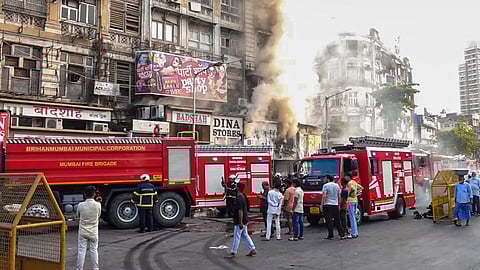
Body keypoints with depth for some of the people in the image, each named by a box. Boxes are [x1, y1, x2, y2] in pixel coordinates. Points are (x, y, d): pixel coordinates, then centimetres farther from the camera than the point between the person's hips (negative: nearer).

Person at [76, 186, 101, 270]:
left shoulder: (81, 205, -11)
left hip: (83, 232, 0)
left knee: (81, 251, 5)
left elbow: (78, 215, 7)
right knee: (94, 251, 10)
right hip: (93, 232, 0)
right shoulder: (98, 205, -12)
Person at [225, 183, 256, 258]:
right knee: (245, 235, 15)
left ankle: (233, 253, 8)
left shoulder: (239, 198, -21)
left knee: (236, 237, -1)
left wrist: (240, 222, -24)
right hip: (244, 221, 10)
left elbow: (240, 211, -25)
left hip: (239, 222, -10)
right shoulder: (242, 197, 10)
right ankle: (252, 250, 17)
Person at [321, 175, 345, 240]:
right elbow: (339, 196, 13)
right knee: (337, 220, 9)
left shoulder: (326, 185, -6)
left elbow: (324, 196, -12)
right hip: (335, 205, 5)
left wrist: (322, 205, -7)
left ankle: (331, 236, 1)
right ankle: (342, 235, 8)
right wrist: (339, 204, 22)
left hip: (327, 205, -5)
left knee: (329, 221, -1)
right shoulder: (337, 185, 10)